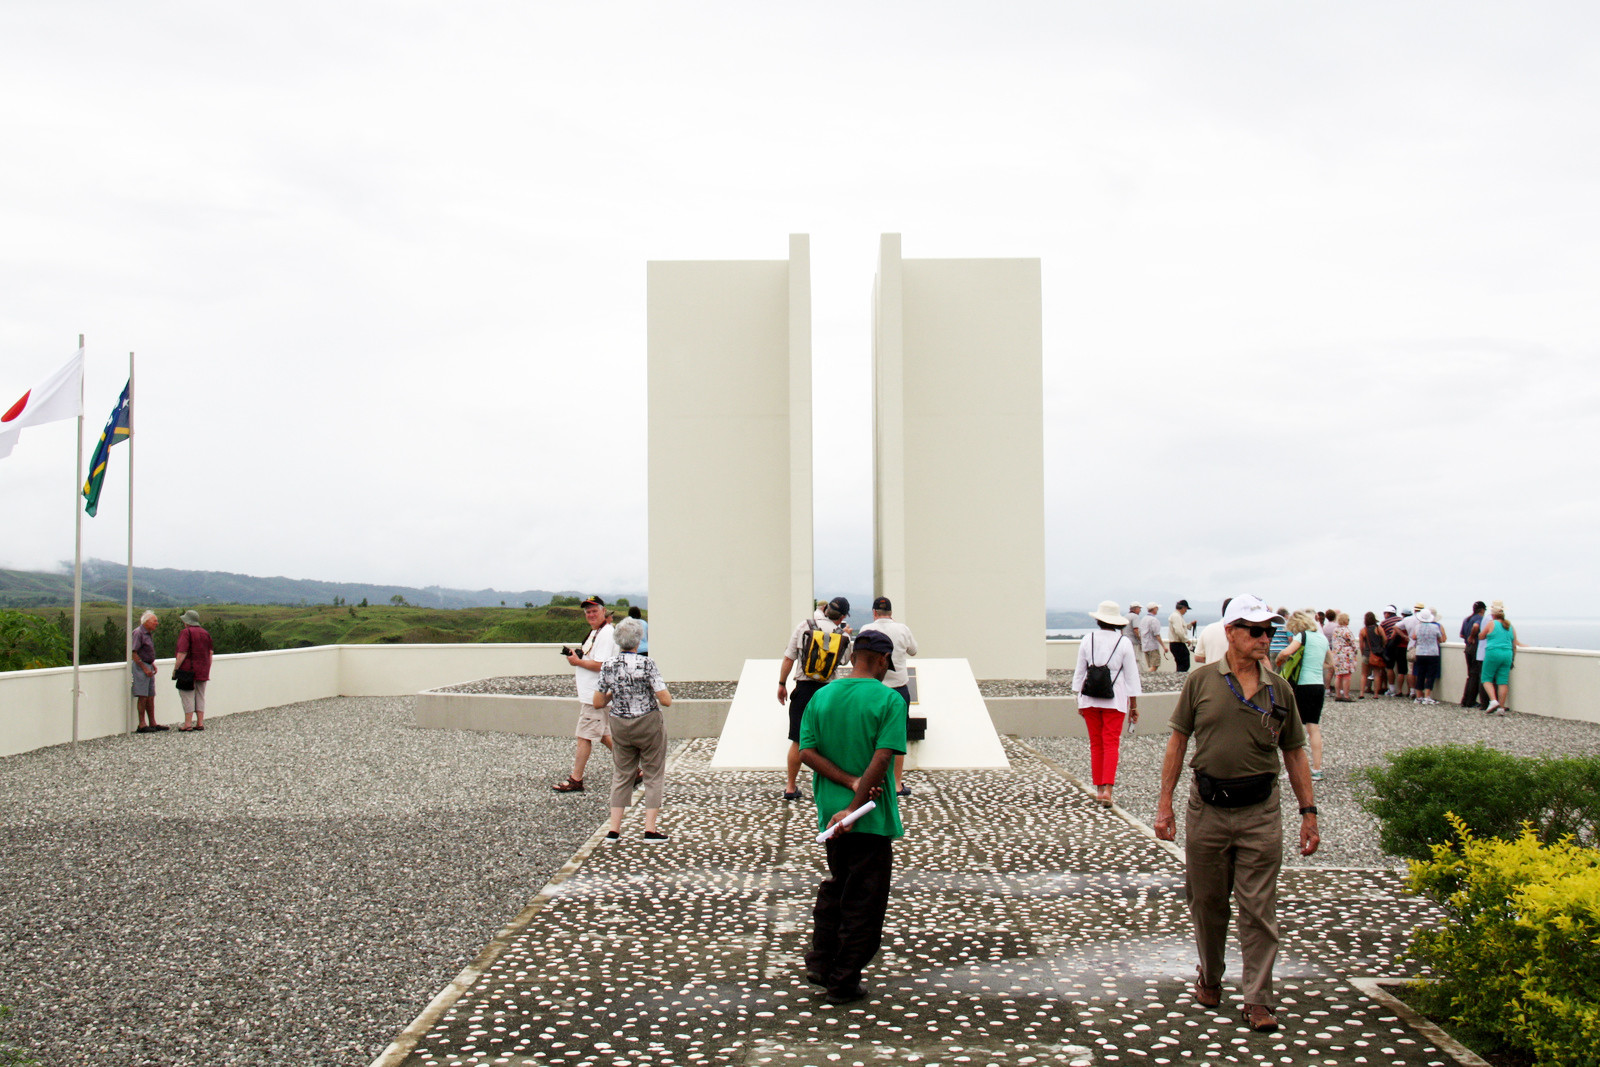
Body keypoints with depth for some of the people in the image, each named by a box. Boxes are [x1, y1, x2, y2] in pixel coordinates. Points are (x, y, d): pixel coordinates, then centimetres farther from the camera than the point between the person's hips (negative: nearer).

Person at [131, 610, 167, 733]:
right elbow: (133, 653, -18)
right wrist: (144, 668, -18)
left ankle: (153, 723, 14)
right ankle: (142, 725, -4)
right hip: (140, 666, -9)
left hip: (148, 666, 9)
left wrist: (152, 665, 14)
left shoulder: (148, 634, 17)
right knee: (142, 696, -7)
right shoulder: (138, 633, -12)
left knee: (150, 696, 10)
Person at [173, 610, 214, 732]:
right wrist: (207, 669, 19)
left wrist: (175, 668, -12)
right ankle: (200, 723, 10)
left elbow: (182, 653, -17)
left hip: (188, 669, -6)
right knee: (200, 695, 11)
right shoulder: (205, 633, 12)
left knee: (187, 696, -2)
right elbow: (210, 653, 13)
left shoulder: (186, 632, -10)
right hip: (203, 670, 7)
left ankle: (188, 724, -3)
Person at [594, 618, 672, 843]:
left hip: (620, 727, 4)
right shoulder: (646, 664, -16)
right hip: (649, 724, -4)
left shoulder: (608, 666, -4)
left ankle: (614, 830, 13)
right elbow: (666, 700, -17)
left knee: (621, 776, 14)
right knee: (653, 776, 9)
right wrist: (664, 694, 5)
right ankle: (650, 829, 9)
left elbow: (598, 702, 1)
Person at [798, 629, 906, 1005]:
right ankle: (843, 983, 12)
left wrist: (849, 782, -10)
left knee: (835, 885, 24)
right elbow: (882, 758, -20)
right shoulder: (889, 700, -11)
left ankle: (820, 962, 23)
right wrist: (854, 807, -18)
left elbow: (807, 752, -4)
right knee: (863, 900, 6)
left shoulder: (821, 697, 4)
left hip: (830, 814, 5)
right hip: (872, 818, -5)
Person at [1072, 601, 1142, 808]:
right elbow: (1131, 676, 0)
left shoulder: (1088, 639, 1)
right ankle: (1107, 789, -14)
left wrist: (1079, 699, 13)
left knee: (1096, 744, 11)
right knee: (1111, 744, -1)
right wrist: (1134, 705, 6)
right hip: (1114, 699, -2)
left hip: (1090, 698, 2)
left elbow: (1079, 671, 5)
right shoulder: (1123, 643, -4)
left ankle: (1099, 788, 15)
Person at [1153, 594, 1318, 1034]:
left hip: (1260, 811, 0)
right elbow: (1178, 741, 3)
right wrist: (1165, 802, -1)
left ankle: (1258, 1000, 10)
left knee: (1259, 909, 0)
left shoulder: (1279, 690, 4)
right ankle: (1209, 978, 33)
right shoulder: (1201, 680, -1)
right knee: (1206, 902, 13)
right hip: (1206, 807, 0)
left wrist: (1308, 812, 6)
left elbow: (1294, 753, 10)